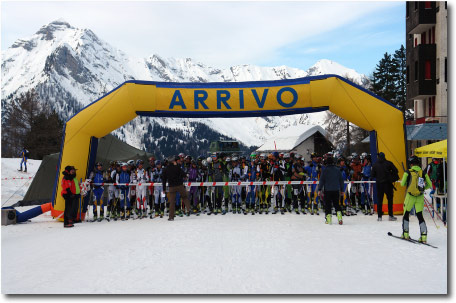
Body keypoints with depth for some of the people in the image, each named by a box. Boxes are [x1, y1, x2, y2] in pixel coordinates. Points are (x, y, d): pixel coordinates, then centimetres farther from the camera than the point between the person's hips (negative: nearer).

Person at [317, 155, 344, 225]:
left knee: (327, 204, 4)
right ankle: (339, 217, -2)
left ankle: (328, 219, 1)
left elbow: (321, 180, -8)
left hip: (327, 190, -3)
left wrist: (319, 190, -4)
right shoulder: (338, 170, 5)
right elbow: (341, 180, 10)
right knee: (336, 204, 12)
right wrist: (342, 190, 18)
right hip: (336, 190, 3)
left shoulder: (325, 170, -7)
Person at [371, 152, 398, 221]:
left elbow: (372, 175, 2)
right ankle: (390, 216, 8)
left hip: (379, 184, 1)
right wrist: (390, 176, 12)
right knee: (390, 199, 8)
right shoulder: (389, 163, -4)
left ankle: (379, 216, 6)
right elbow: (395, 171, -4)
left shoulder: (375, 165, 1)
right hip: (388, 183, -1)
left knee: (379, 200, 7)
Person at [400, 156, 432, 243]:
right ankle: (423, 236, -3)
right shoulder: (423, 173, 1)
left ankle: (405, 234, 19)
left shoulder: (408, 172, -6)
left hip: (410, 196, -2)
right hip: (420, 197, 2)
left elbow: (402, 184, -3)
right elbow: (430, 185, 5)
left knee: (406, 214, 14)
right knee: (420, 216, 6)